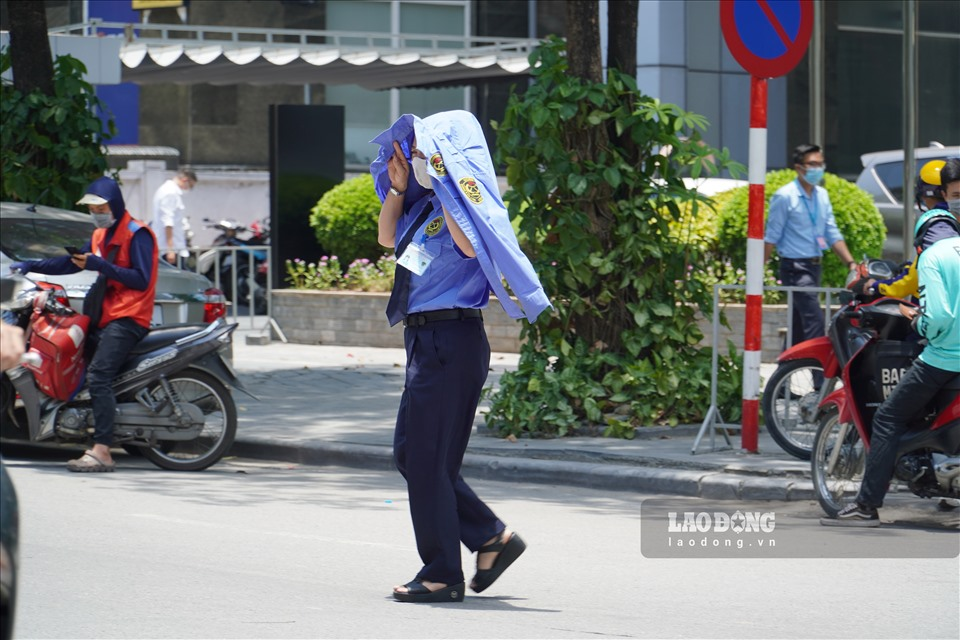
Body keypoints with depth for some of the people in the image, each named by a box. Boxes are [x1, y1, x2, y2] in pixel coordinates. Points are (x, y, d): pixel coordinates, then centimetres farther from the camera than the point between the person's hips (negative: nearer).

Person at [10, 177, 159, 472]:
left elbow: (142, 280, -16)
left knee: (98, 375, -24)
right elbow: (73, 262, 23)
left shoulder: (136, 234, -8)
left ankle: (102, 451, -31)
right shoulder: (101, 235, 21)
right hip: (106, 315, 10)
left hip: (128, 317, -10)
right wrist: (31, 266, 13)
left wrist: (100, 266, -20)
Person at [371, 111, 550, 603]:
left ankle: (443, 575, 3)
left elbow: (470, 245, -30)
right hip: (426, 339, 10)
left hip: (451, 339, -10)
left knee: (427, 459, -5)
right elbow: (388, 238, 28)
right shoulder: (428, 204, 14)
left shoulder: (466, 199, -11)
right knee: (409, 454, 13)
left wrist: (441, 182, -23)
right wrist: (398, 188, 13)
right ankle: (491, 537, 19)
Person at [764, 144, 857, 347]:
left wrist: (851, 263, 6)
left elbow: (832, 235, 15)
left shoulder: (822, 195, 11)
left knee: (799, 325, 13)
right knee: (814, 320, -17)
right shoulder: (785, 197, -10)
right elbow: (771, 237, -9)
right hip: (795, 267, -7)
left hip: (815, 267, 7)